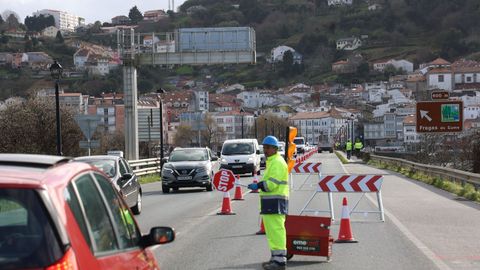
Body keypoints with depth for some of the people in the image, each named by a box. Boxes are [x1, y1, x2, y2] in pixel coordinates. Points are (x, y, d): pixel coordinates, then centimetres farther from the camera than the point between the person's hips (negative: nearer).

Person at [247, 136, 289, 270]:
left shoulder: (277, 162, -12)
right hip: (271, 201, 11)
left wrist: (258, 186, -19)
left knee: (276, 230, -12)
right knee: (271, 230, 15)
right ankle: (275, 258, 23)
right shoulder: (271, 161, 22)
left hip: (275, 202, -11)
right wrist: (260, 185, 16)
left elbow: (272, 183, -21)